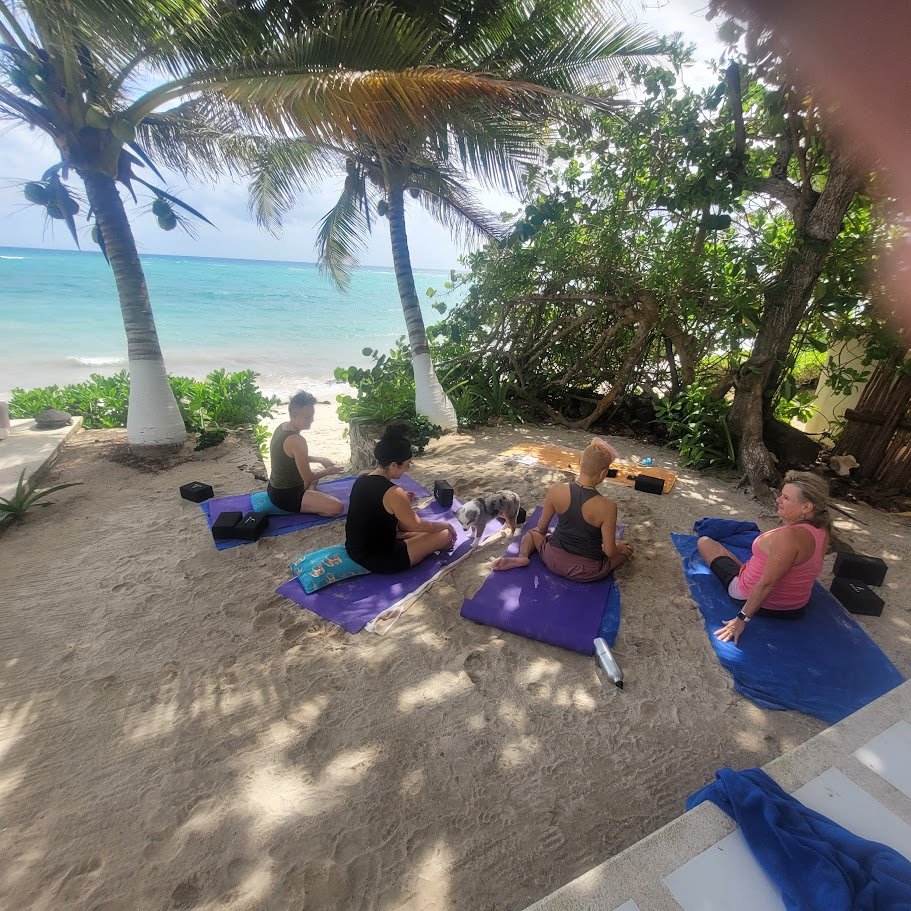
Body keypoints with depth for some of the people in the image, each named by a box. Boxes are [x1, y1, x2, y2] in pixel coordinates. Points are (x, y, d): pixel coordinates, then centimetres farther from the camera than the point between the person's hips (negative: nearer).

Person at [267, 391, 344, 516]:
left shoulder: (282, 427, 2)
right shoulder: (297, 440, -27)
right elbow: (308, 477, -20)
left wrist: (319, 459, 11)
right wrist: (327, 471, -1)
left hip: (274, 489, 10)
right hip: (286, 497, -10)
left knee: (314, 473, 35)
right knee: (338, 507, -20)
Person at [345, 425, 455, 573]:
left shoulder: (361, 480, -3)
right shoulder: (393, 493, -26)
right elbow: (417, 525, -11)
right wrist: (445, 525, 6)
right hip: (380, 561, -8)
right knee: (447, 534, -1)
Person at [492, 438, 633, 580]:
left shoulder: (556, 491, -16)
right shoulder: (607, 507, -24)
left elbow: (541, 527, 0)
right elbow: (610, 551, -15)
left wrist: (541, 532, 23)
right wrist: (618, 549, 8)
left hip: (554, 561, 1)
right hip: (586, 572, -1)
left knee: (533, 532, 30)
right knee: (627, 548, 24)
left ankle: (522, 557, 1)